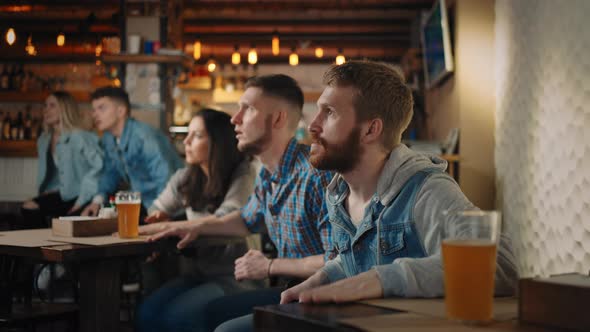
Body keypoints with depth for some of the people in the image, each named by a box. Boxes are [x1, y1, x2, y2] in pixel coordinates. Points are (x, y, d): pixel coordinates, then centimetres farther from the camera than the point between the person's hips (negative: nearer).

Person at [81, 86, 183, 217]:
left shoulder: (144, 137, -23)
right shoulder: (108, 139, 2)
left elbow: (165, 180, -27)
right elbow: (111, 172, 17)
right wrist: (98, 200, 2)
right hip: (144, 204, 7)